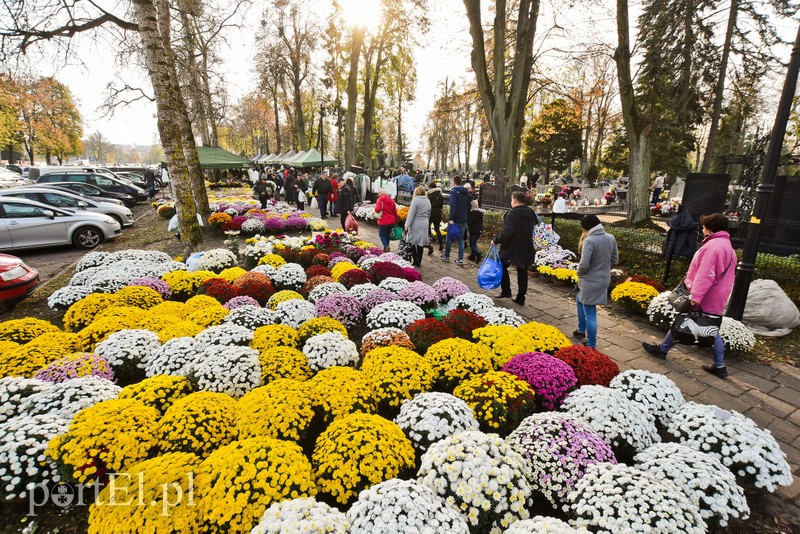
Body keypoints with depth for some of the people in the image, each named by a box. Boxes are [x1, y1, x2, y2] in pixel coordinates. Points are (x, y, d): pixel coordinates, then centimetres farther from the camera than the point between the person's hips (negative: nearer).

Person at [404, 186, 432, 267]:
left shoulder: (416, 200, -10)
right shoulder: (428, 201, 11)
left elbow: (411, 213, -13)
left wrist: (407, 225, -12)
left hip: (415, 224, -6)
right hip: (424, 225, 6)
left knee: (412, 242, 5)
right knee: (421, 243, 10)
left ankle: (416, 261, 1)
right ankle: (419, 262, 17)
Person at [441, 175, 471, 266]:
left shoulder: (454, 192, -11)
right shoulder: (467, 192, 11)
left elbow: (453, 206, -21)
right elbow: (469, 206, 14)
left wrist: (451, 218, -22)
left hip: (455, 220, -6)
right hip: (463, 220, 6)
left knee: (449, 238, 10)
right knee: (461, 240, 10)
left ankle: (446, 256, 21)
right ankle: (460, 260, 7)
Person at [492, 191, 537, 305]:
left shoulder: (512, 214, -18)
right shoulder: (531, 213, 5)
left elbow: (507, 232, -27)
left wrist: (496, 241, -17)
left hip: (511, 248, -6)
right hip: (526, 249, 6)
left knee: (502, 267, 15)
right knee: (522, 272, 12)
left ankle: (506, 291, 13)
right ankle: (521, 298, 17)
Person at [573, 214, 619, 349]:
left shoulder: (589, 240, -23)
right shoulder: (611, 238, 0)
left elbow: (584, 264, -25)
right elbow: (615, 258, 10)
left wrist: (579, 273, -4)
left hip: (590, 281, -8)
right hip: (604, 279, 8)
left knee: (590, 313, 3)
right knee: (580, 301, 29)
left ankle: (591, 345, 13)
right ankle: (582, 330, 40)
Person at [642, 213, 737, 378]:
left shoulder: (713, 245, -20)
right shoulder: (727, 246, 13)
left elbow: (705, 275, -27)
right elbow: (723, 274, 18)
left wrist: (695, 295, -30)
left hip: (703, 299, -9)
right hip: (716, 300, 9)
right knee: (712, 331, 14)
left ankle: (662, 350, 20)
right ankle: (720, 366, 18)